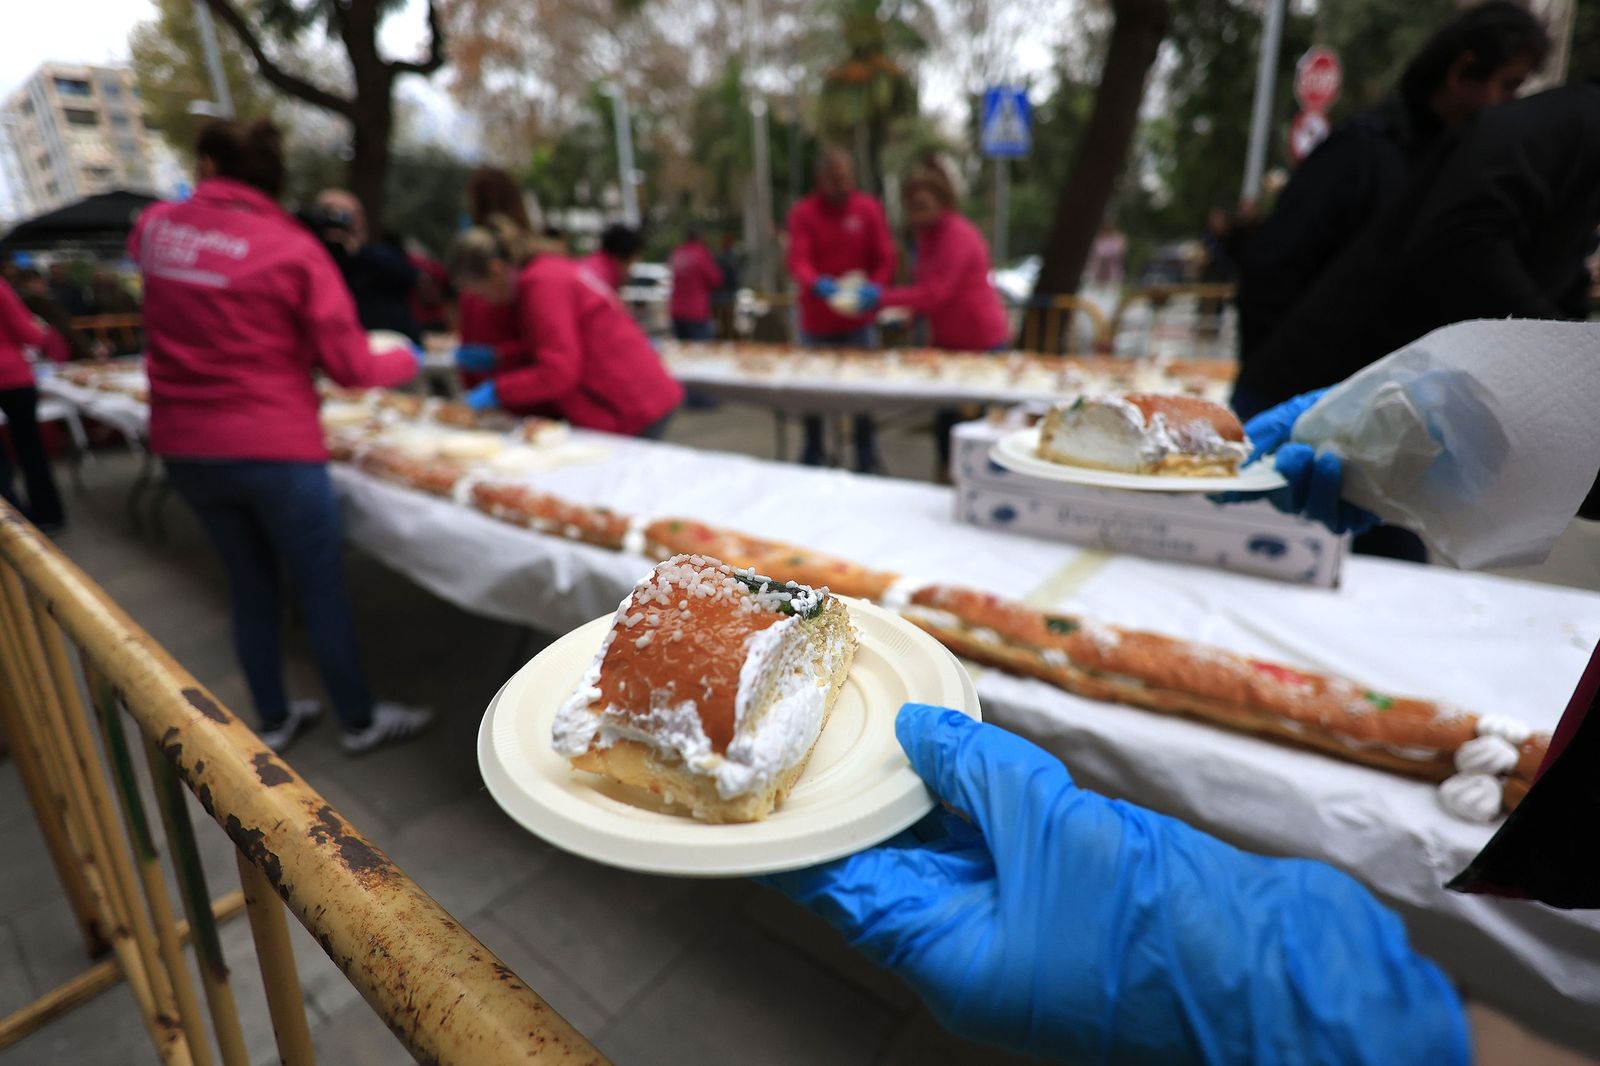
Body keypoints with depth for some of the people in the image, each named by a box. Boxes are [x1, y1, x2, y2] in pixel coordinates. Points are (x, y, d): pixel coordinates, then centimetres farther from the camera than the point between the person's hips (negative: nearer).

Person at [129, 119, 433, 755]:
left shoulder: (156, 227, 3)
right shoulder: (292, 249, -11)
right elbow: (350, 368, -11)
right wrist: (406, 360, 7)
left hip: (185, 449, 6)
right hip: (274, 452, -5)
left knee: (251, 587, 18)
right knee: (322, 591, 7)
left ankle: (273, 719, 32)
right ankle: (360, 721, 21)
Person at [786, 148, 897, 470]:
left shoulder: (869, 209, 1)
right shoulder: (802, 212, -3)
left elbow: (885, 259, -1)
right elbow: (798, 260, -16)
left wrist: (874, 289, -22)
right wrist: (816, 283, -38)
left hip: (858, 320, 0)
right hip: (816, 320, 0)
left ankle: (866, 457, 20)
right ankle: (812, 455, 24)